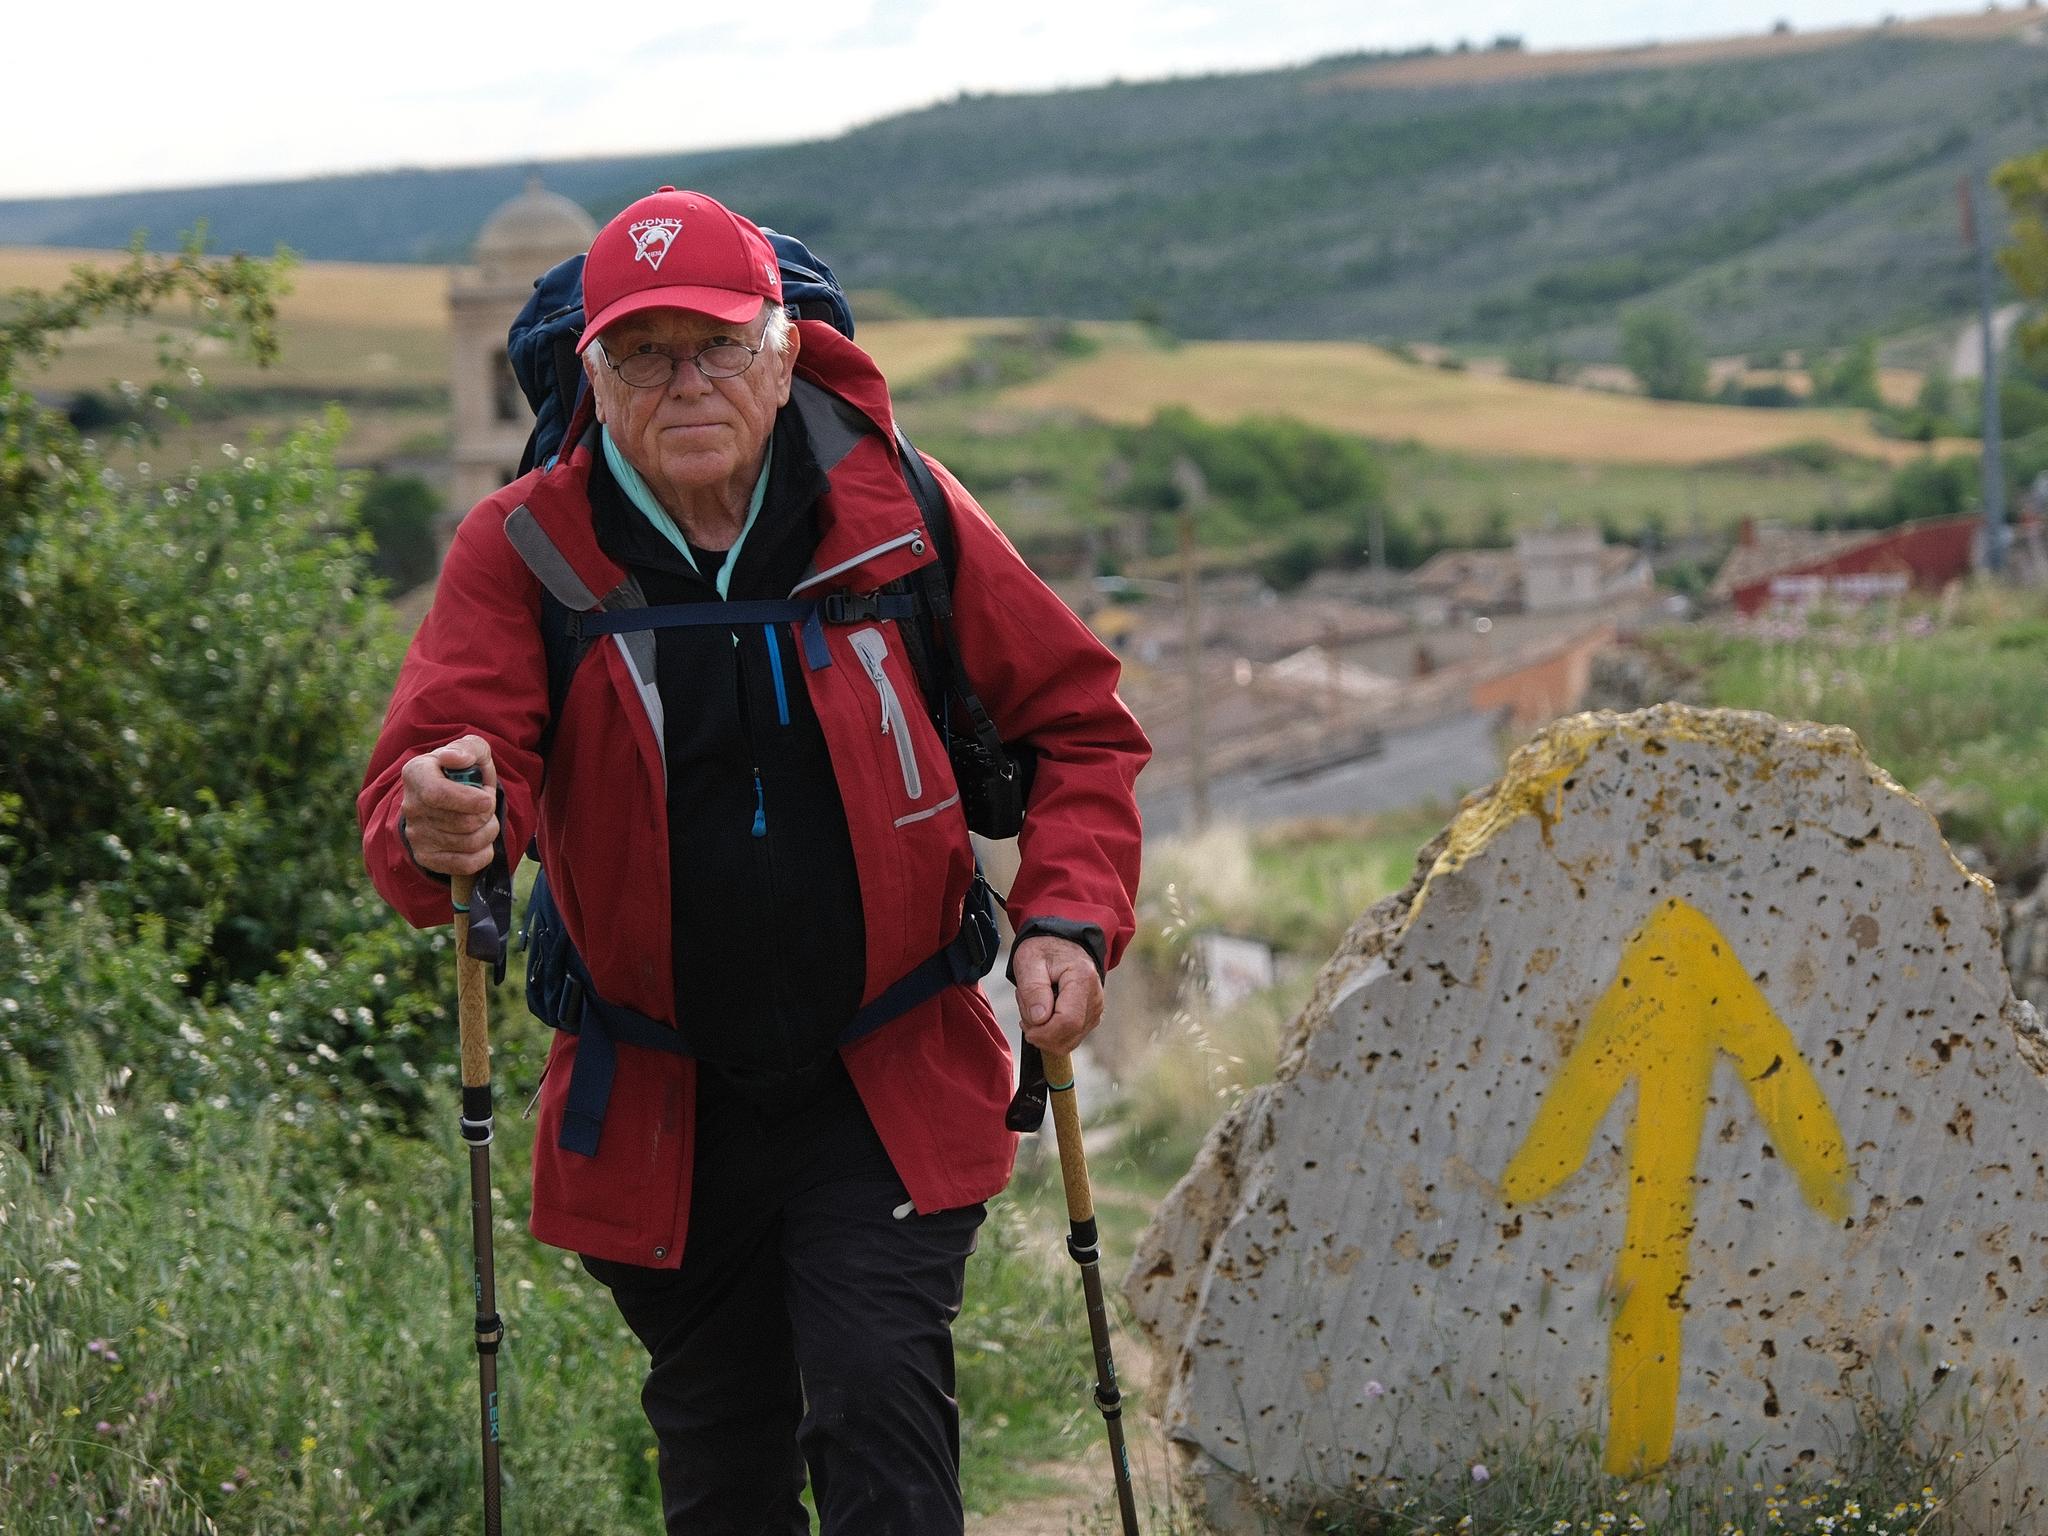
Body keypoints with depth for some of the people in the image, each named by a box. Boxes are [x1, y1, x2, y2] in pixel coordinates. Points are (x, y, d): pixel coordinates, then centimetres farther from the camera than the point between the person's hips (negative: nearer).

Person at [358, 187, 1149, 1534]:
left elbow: (1079, 720, 4)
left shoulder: (900, 517, -6)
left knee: (878, 1401, -17)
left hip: (889, 1093, -1)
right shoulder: (523, 550, -8)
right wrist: (439, 833, -45)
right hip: (656, 1117, 1)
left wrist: (1068, 920, -11)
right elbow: (422, 778, -20)